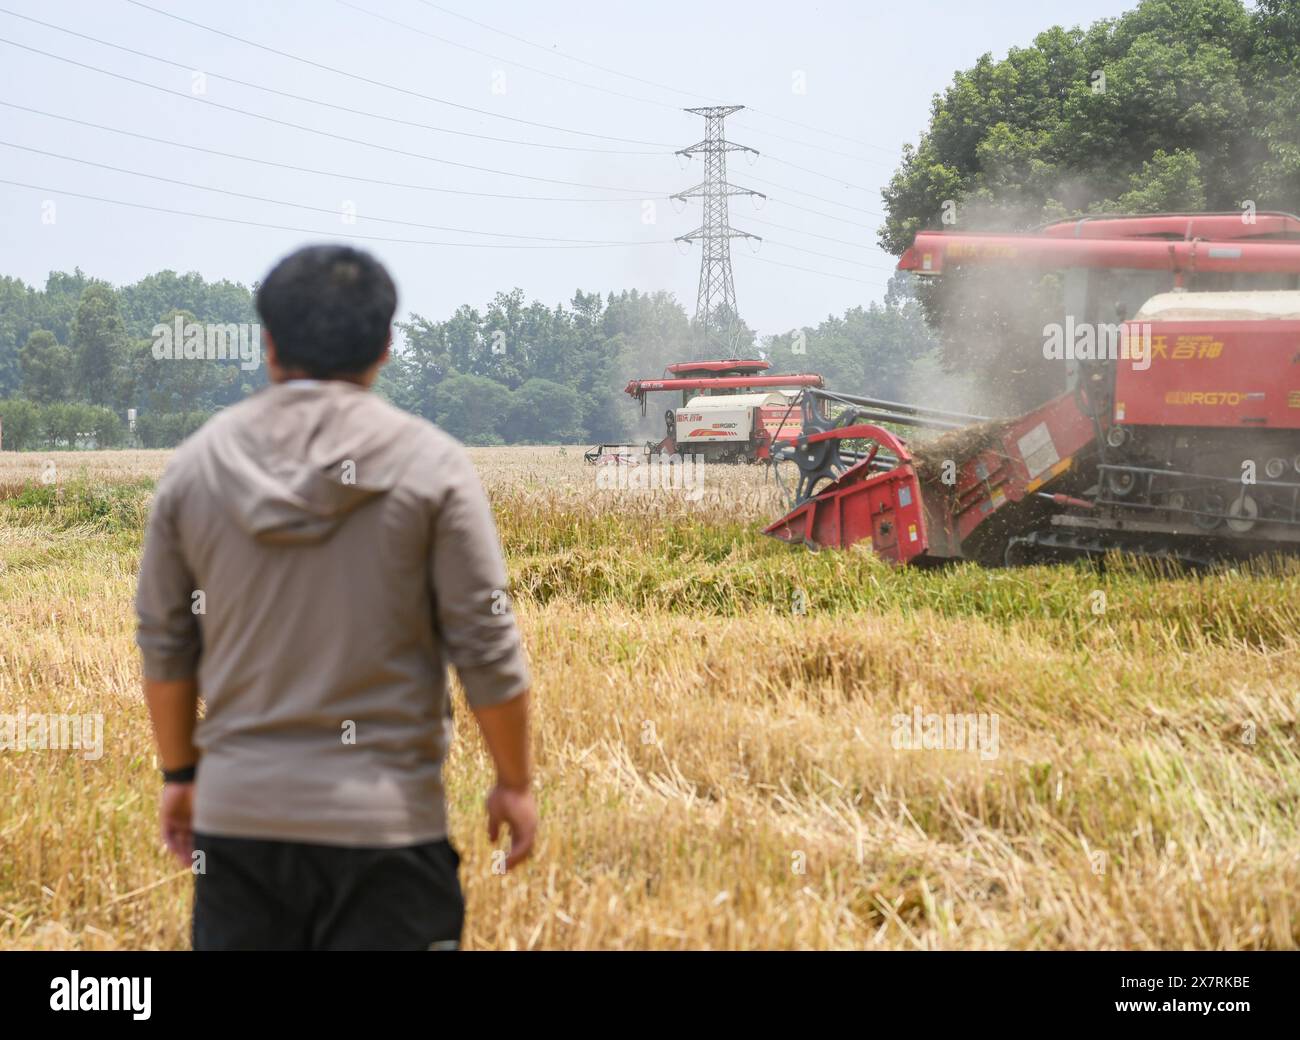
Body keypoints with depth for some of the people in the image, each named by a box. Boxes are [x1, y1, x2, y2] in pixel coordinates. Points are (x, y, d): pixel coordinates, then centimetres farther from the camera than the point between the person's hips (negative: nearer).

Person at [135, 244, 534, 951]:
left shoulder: (195, 463, 3)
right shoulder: (431, 466, -6)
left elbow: (164, 643, 8)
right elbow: (486, 647, -5)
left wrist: (180, 772, 21)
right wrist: (514, 783, 7)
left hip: (236, 814, 3)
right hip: (384, 817, -3)